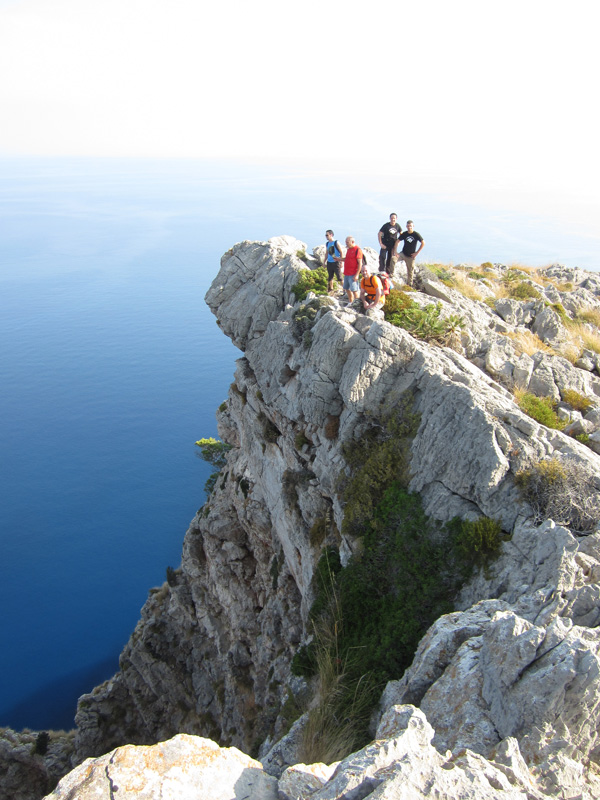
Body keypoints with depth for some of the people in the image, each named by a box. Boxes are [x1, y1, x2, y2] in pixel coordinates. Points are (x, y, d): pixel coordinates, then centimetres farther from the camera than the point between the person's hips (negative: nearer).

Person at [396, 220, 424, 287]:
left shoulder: (416, 234, -9)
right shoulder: (404, 234, -3)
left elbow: (423, 243, -5)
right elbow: (397, 242, 6)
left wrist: (417, 252, -8)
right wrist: (396, 252, -5)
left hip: (411, 256, -1)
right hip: (403, 254, 2)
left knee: (410, 271, 4)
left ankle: (409, 285, 18)